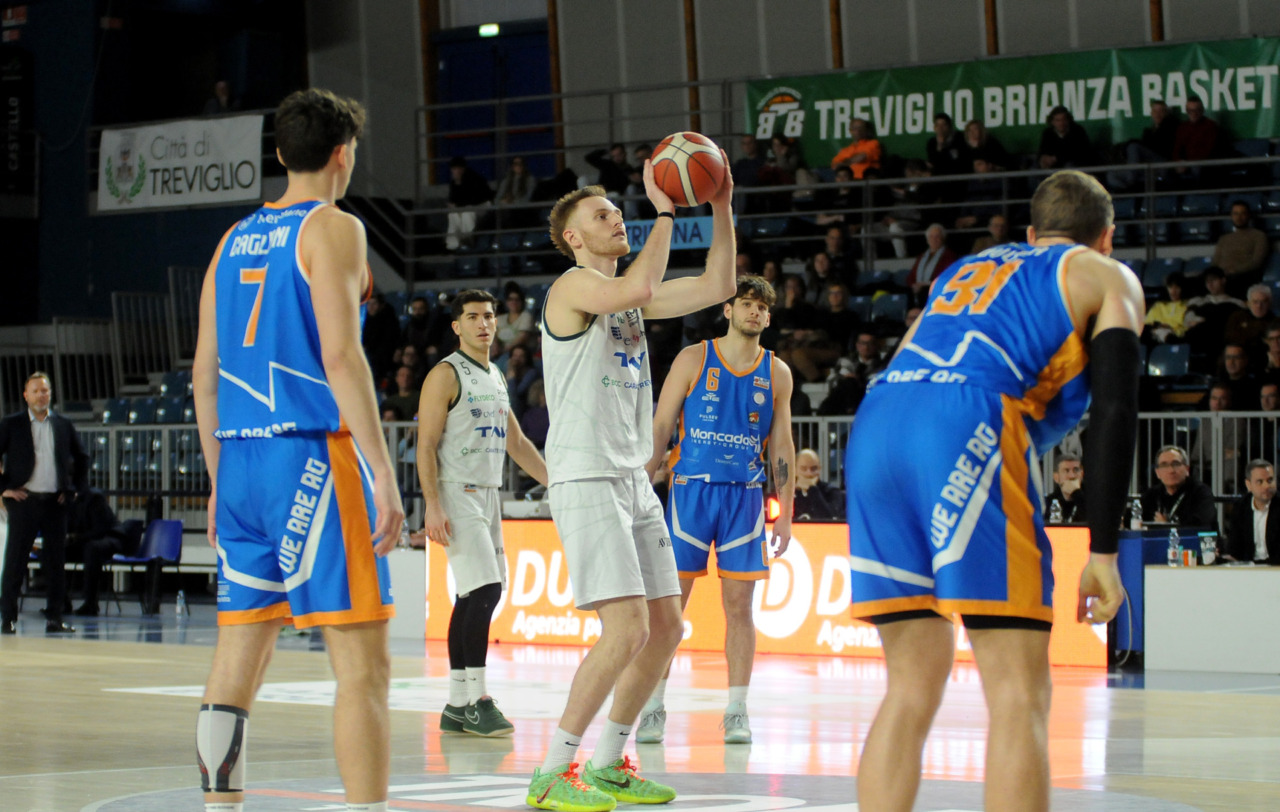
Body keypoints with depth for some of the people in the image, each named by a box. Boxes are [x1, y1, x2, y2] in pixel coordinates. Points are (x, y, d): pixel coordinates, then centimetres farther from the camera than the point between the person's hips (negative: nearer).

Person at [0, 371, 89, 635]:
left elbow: (81, 459, 20)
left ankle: (54, 618, 7)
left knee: (56, 561, 2)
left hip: (55, 502, 3)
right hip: (24, 501, -2)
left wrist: (75, 489, 10)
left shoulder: (64, 426, 10)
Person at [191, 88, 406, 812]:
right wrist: (384, 473, -17)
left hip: (241, 461, 7)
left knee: (240, 660, 10)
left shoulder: (234, 241, 16)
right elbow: (340, 354, -16)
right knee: (363, 663, -7)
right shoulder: (332, 229, -5)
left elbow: (205, 375, 16)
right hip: (315, 455, -7)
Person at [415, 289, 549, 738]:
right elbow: (427, 444, -13)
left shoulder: (496, 377, 17)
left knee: (475, 598, 7)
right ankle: (475, 698, -15)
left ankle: (456, 707, 11)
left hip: (489, 495, 8)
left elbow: (517, 442, 26)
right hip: (457, 495, -8)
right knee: (483, 591, -17)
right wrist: (433, 506, -21)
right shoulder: (446, 375, -7)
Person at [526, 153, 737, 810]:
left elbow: (715, 288, 16)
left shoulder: (626, 292, 17)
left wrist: (721, 210, 5)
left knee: (666, 628, 9)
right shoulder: (573, 287, -8)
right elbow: (639, 289, -28)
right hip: (584, 480, -9)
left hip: (632, 480, 9)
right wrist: (664, 212, -20)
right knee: (627, 628, -17)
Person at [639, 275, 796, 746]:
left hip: (745, 496, 2)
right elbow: (660, 429, 2)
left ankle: (736, 713, 4)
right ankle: (653, 708, 3)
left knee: (739, 606, 0)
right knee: (669, 603, -3)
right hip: (690, 490, -2)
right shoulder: (693, 360, 2)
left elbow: (781, 447, 12)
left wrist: (785, 513, 6)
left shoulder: (776, 373, 9)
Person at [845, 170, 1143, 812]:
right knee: (1019, 697, -5)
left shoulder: (963, 271, 37)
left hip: (873, 430, 6)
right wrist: (1103, 551, 2)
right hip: (968, 430, -6)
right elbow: (1113, 406, 5)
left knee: (913, 688, 13)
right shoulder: (1105, 277, 20)